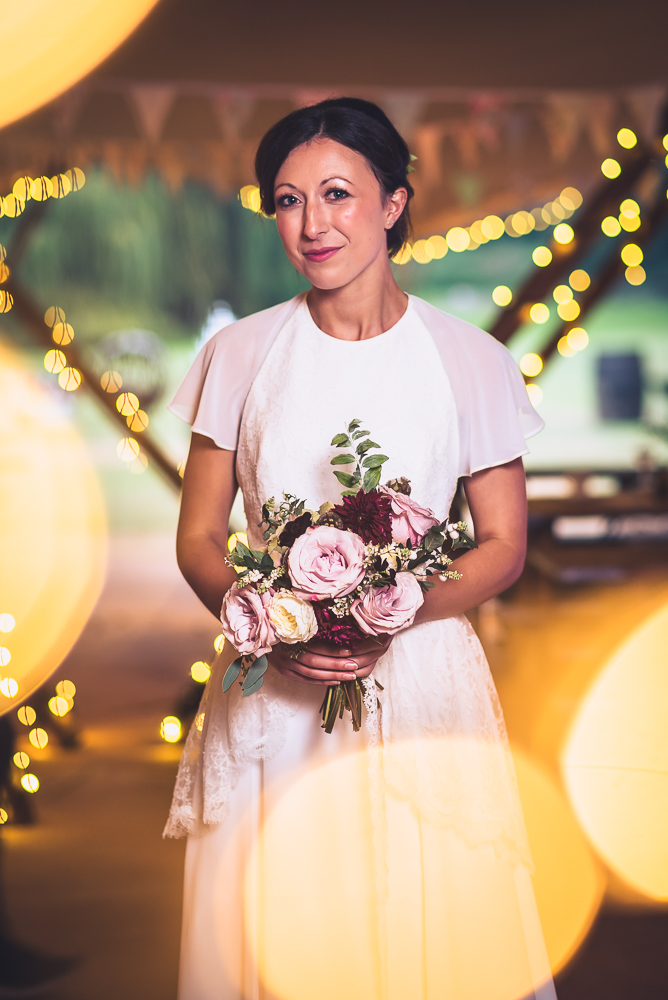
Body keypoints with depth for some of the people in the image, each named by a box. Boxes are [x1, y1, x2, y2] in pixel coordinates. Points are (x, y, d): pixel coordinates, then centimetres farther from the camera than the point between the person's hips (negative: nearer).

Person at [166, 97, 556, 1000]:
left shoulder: (467, 360, -1)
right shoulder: (241, 356, 2)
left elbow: (503, 548, 2)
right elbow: (198, 539, 5)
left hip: (420, 684, -1)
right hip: (271, 695, 1)